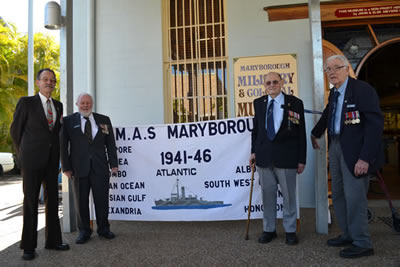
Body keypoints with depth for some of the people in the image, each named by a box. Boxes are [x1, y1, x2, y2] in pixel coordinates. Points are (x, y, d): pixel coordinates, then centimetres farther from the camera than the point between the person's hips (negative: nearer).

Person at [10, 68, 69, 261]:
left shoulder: (58, 105, 11)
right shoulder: (26, 102, -3)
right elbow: (15, 130, 2)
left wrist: (56, 154, 12)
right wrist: (23, 154, 8)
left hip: (52, 160, 5)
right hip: (32, 159, -5)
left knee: (52, 199, 9)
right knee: (30, 201, 2)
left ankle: (53, 240, 21)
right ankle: (28, 246, 13)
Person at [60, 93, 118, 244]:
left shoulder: (104, 120, 9)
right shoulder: (68, 121, 5)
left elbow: (110, 144, 8)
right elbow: (63, 145, 3)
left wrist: (113, 164, 0)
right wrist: (66, 167, -4)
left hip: (100, 168, 1)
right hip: (78, 168, -1)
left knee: (102, 200, 6)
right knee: (81, 201, 7)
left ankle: (103, 229, 22)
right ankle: (84, 231, 22)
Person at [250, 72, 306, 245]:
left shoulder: (295, 103, 0)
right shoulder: (258, 103, 9)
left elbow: (301, 133, 0)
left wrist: (302, 159, -3)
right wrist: (254, 151, 7)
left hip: (286, 156, -2)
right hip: (264, 156, 3)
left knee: (289, 195, 8)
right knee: (267, 195, 10)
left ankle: (290, 231, 24)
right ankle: (269, 229, 25)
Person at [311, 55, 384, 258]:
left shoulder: (363, 89, -12)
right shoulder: (333, 92, 11)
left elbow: (375, 124, -18)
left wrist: (365, 158, -23)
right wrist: (315, 133, 42)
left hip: (355, 150, -8)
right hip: (335, 147, 8)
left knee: (354, 196, -5)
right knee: (338, 195, 14)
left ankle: (362, 243, 11)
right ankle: (348, 235, 28)